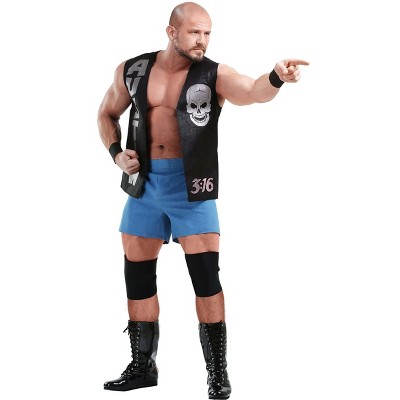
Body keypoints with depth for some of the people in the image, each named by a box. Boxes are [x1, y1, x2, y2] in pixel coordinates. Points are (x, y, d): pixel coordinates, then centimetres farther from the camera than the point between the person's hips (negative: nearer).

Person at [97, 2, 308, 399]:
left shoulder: (214, 76, -9)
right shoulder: (132, 71, 2)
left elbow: (253, 91, -28)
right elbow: (107, 113, 17)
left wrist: (276, 77, -51)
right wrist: (116, 152, -1)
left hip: (191, 187, -4)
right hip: (144, 185, 4)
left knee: (206, 277, -8)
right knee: (137, 276, 11)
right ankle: (143, 365, 27)